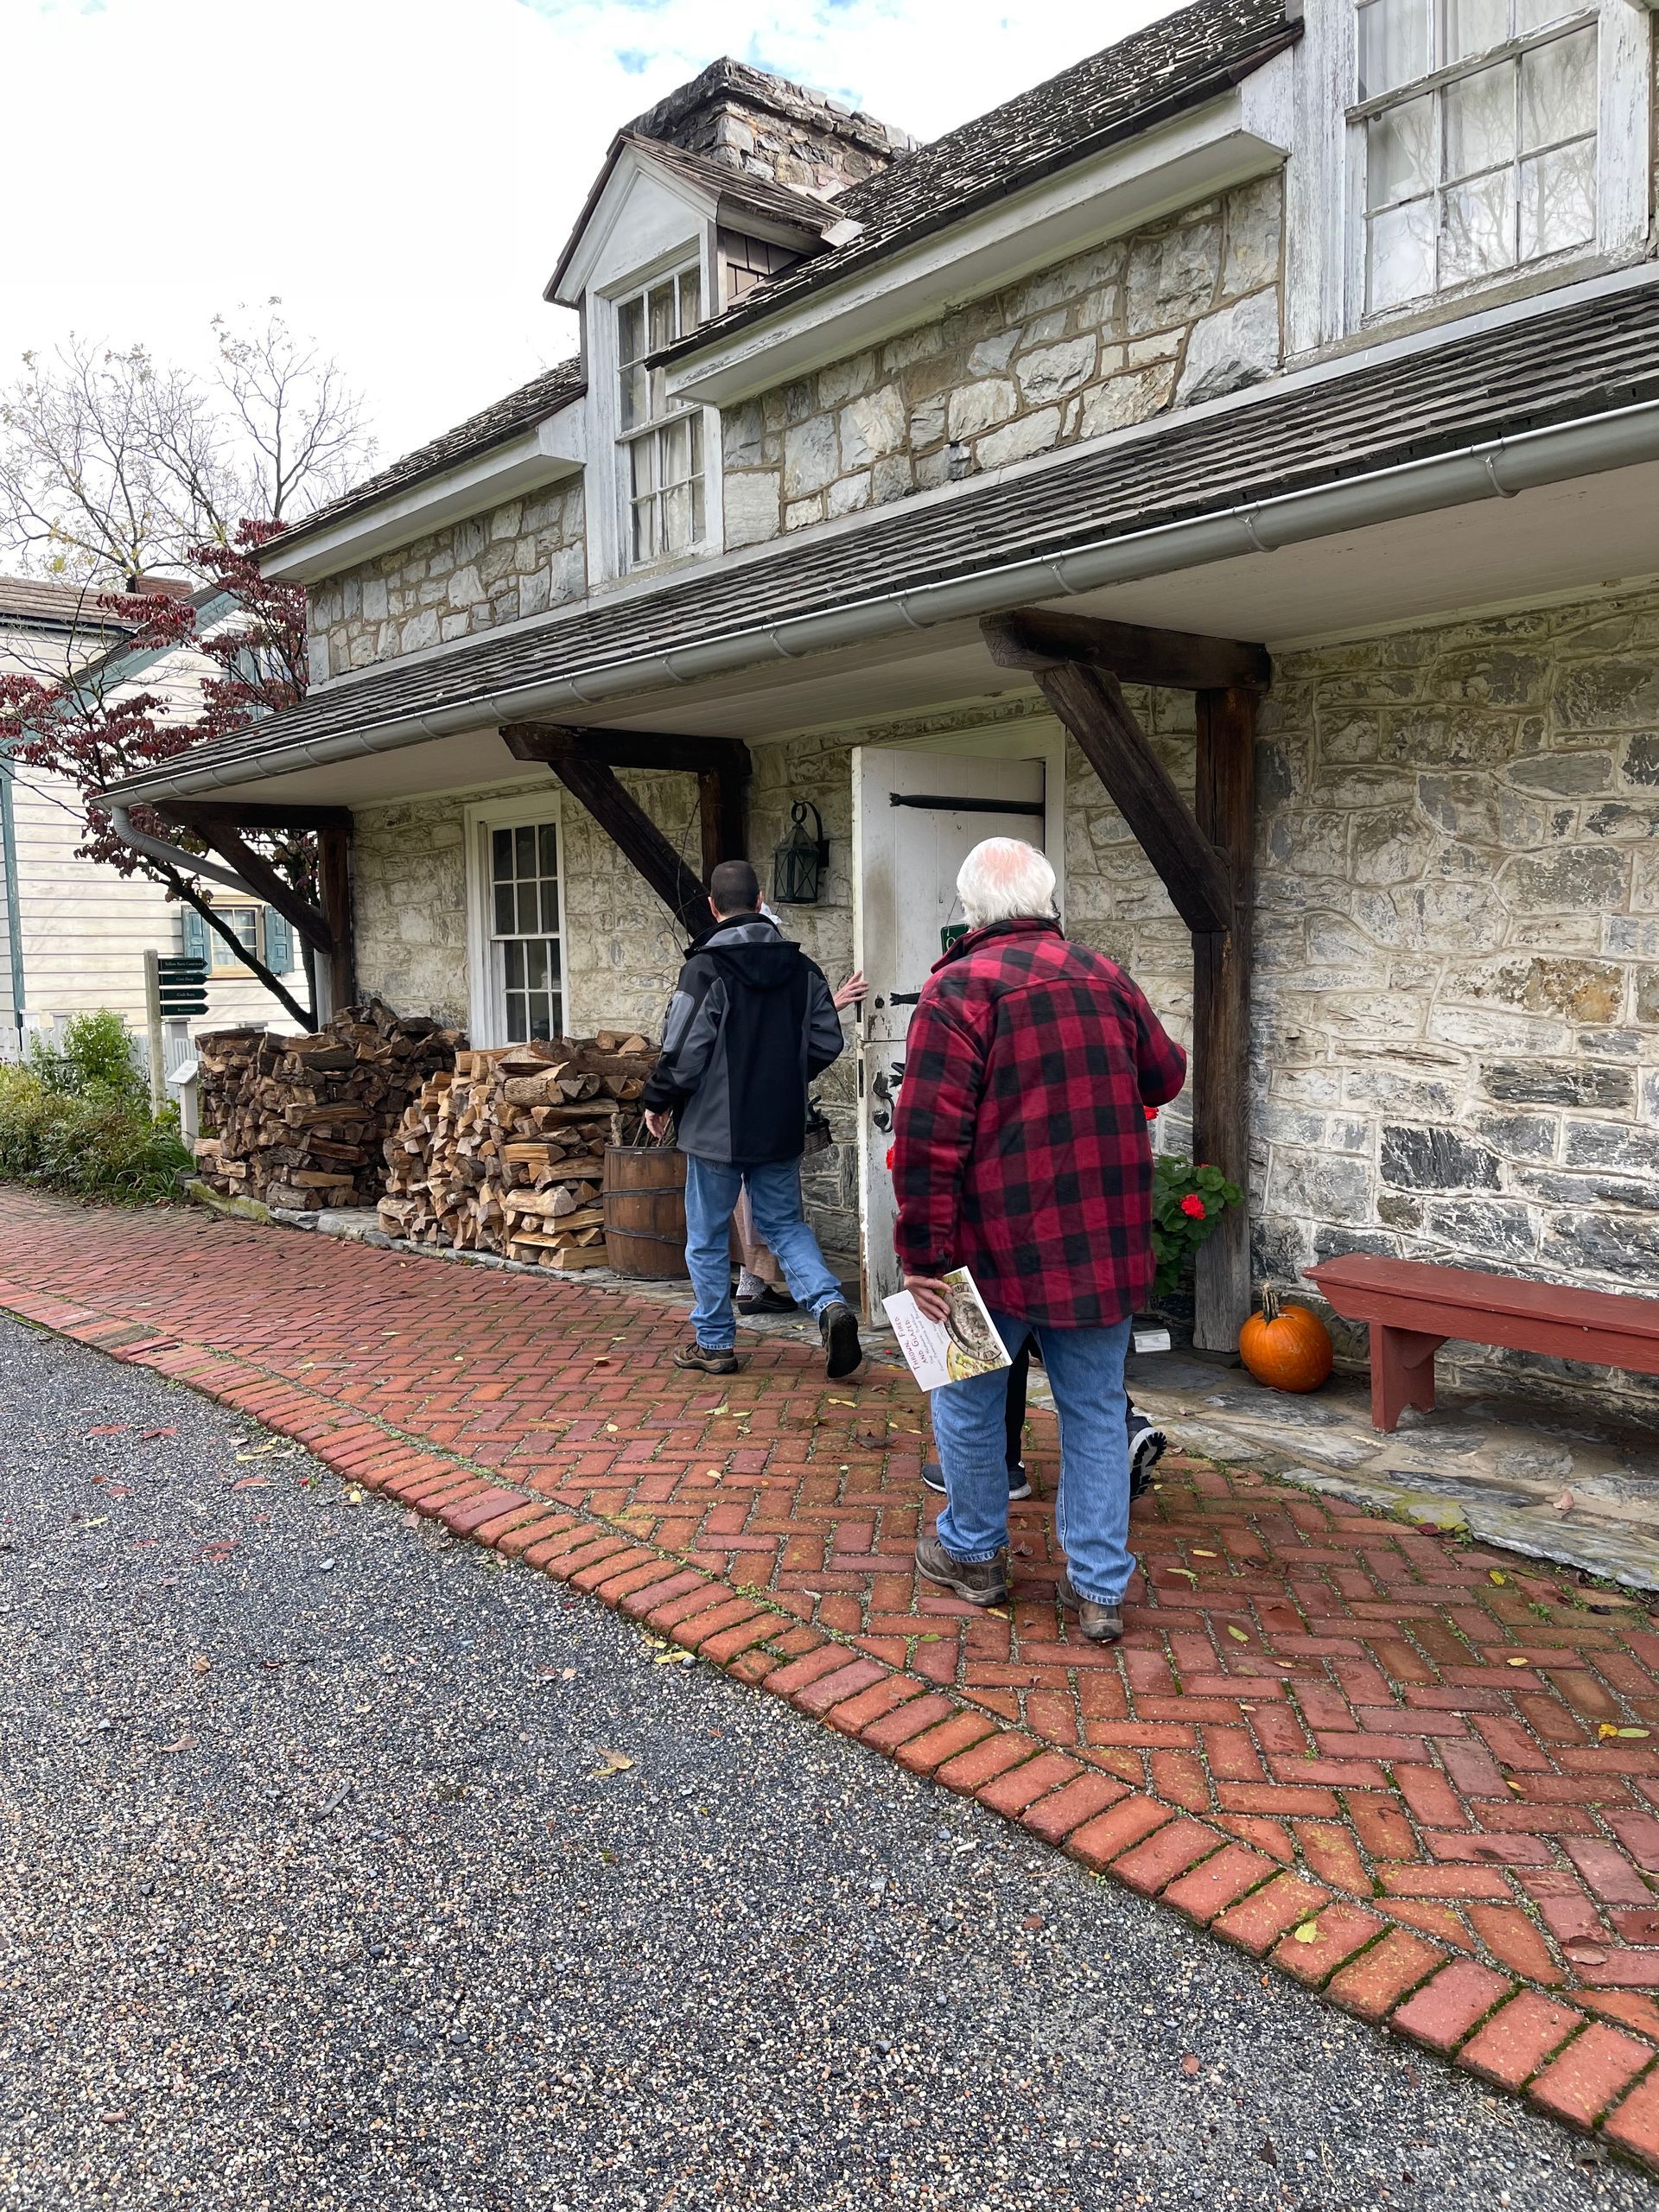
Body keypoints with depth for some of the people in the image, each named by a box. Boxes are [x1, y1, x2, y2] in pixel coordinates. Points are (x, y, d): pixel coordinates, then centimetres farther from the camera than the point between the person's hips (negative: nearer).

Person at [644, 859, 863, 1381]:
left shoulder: (705, 968, -14)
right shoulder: (800, 967, 3)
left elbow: (682, 1051, -16)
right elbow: (827, 1042, 5)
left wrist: (658, 1102, 0)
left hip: (716, 1126, -5)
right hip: (781, 1127, 5)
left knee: (708, 1237, 9)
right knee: (784, 1223, 16)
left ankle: (713, 1342, 19)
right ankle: (829, 1304, -6)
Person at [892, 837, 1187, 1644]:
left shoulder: (959, 988, -11)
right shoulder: (1105, 978, 5)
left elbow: (929, 1136, -17)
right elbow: (1164, 1076, 21)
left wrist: (923, 1255, -13)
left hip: (999, 1243, -4)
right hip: (1105, 1243, 5)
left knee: (969, 1400, 16)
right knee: (1095, 1409, 14)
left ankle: (975, 1554, 32)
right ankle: (1099, 1588, 20)